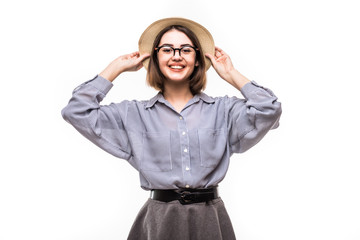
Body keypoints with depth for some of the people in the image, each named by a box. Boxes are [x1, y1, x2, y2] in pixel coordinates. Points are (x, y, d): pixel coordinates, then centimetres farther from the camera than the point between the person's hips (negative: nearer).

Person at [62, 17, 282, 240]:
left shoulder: (222, 110, 5)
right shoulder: (135, 114, 5)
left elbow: (268, 109, -8)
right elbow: (77, 112, 0)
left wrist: (231, 74, 3)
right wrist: (117, 67, 6)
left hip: (210, 220, 1)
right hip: (158, 222, 0)